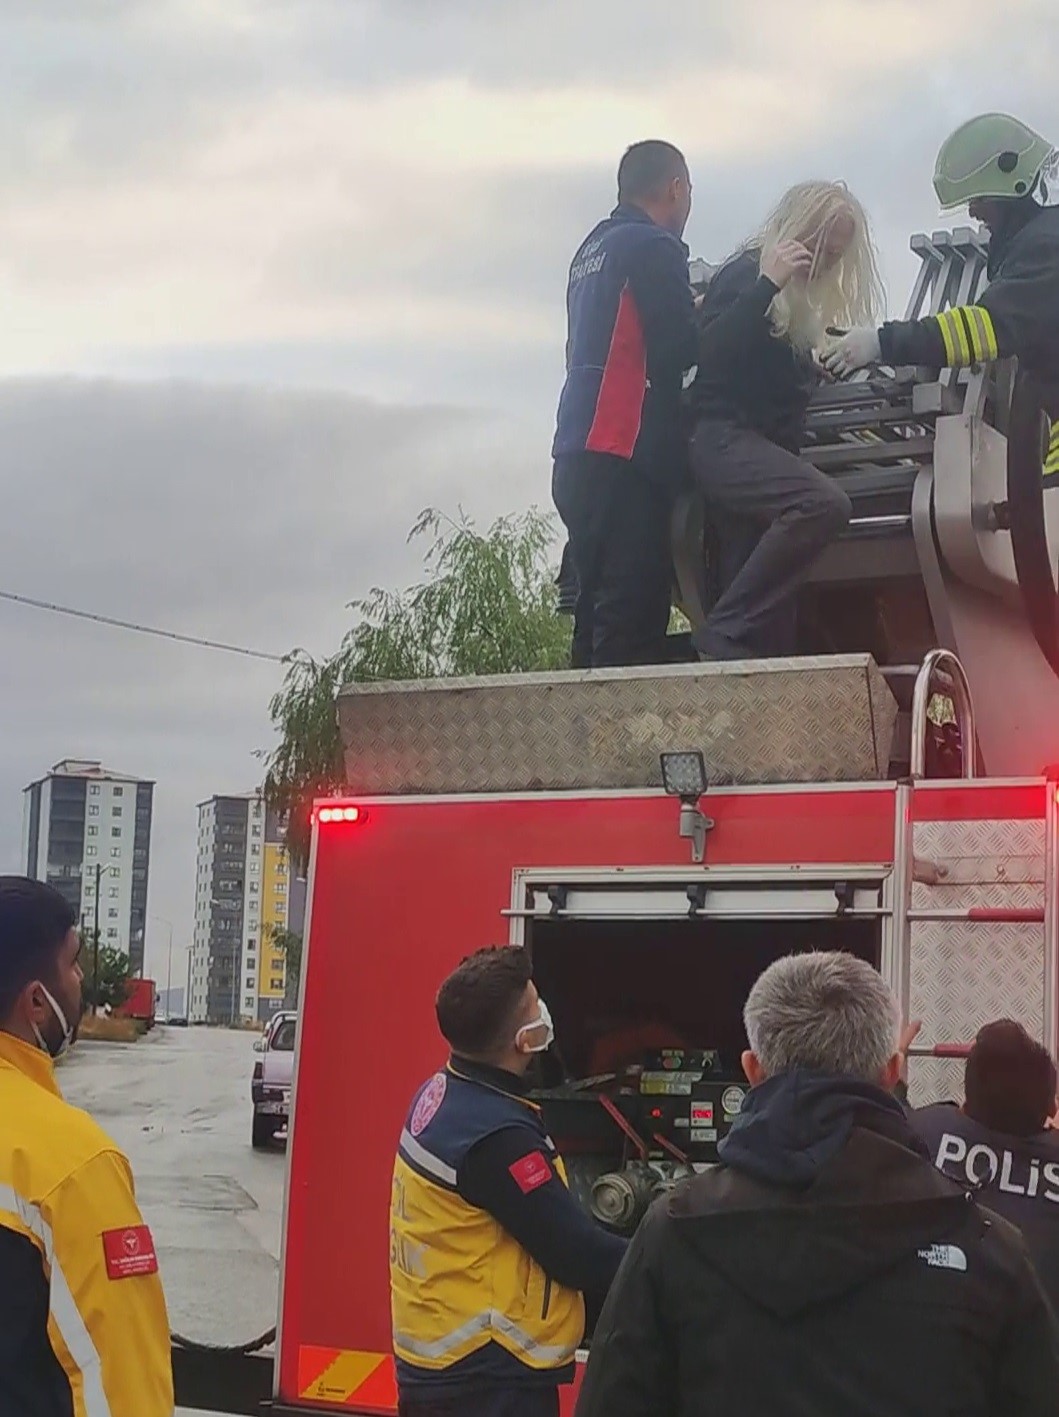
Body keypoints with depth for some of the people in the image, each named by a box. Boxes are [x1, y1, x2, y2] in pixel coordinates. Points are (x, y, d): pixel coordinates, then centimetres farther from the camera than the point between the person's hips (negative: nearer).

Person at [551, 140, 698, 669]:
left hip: (578, 458, 9)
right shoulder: (654, 247, -6)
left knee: (599, 615, 10)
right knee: (632, 623, -12)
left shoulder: (593, 248, 20)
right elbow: (682, 349, -10)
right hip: (625, 455, -9)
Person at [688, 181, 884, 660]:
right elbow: (709, 352, -19)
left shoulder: (797, 296, 22)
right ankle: (726, 635, -28)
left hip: (761, 445, 10)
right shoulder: (745, 274, -4)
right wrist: (768, 285, -22)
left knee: (756, 600, 1)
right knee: (824, 502, -33)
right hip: (724, 440, -10)